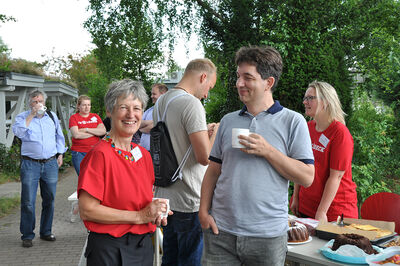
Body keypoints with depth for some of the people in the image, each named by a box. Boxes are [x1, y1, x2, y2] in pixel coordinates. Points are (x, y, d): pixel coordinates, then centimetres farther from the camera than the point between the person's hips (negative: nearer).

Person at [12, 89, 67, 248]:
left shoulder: (52, 116, 13)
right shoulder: (23, 117, 3)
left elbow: (59, 136, 21)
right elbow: (18, 132, -17)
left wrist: (60, 154, 15)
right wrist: (32, 115, -17)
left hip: (50, 164, 3)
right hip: (30, 165, -3)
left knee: (49, 200, 9)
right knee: (28, 202, -3)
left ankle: (46, 232, 23)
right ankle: (27, 236, 9)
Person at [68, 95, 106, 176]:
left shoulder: (95, 116, 12)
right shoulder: (74, 117, 2)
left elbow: (103, 131, -3)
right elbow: (76, 135, -13)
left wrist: (86, 129, -10)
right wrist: (95, 132, -6)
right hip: (79, 153, -2)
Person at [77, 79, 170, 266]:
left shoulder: (144, 154, 5)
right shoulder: (100, 154, -15)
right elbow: (87, 210, -19)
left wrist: (155, 213, -2)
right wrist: (140, 216, -18)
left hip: (143, 246, 7)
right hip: (110, 250, -6)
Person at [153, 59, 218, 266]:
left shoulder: (160, 102, 11)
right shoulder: (192, 103, -18)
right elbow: (204, 157, -21)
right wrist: (215, 134, -4)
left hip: (165, 197, 9)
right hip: (189, 202, -9)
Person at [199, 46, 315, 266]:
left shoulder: (293, 121, -2)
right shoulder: (228, 121, 9)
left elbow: (307, 177, -7)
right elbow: (213, 171, 12)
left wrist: (267, 151, -15)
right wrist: (203, 211, 1)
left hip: (268, 234, -2)